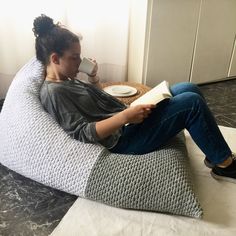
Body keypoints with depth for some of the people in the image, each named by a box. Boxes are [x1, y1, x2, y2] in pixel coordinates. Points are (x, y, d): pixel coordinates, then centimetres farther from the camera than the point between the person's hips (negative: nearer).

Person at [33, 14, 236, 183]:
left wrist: (94, 77, 4)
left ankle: (214, 153, 17)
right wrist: (125, 116, -29)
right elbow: (83, 133, -25)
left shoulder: (66, 81, 13)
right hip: (121, 140, -10)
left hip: (125, 124, 10)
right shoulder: (53, 92, -16)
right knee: (191, 103, -15)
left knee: (189, 89, 6)